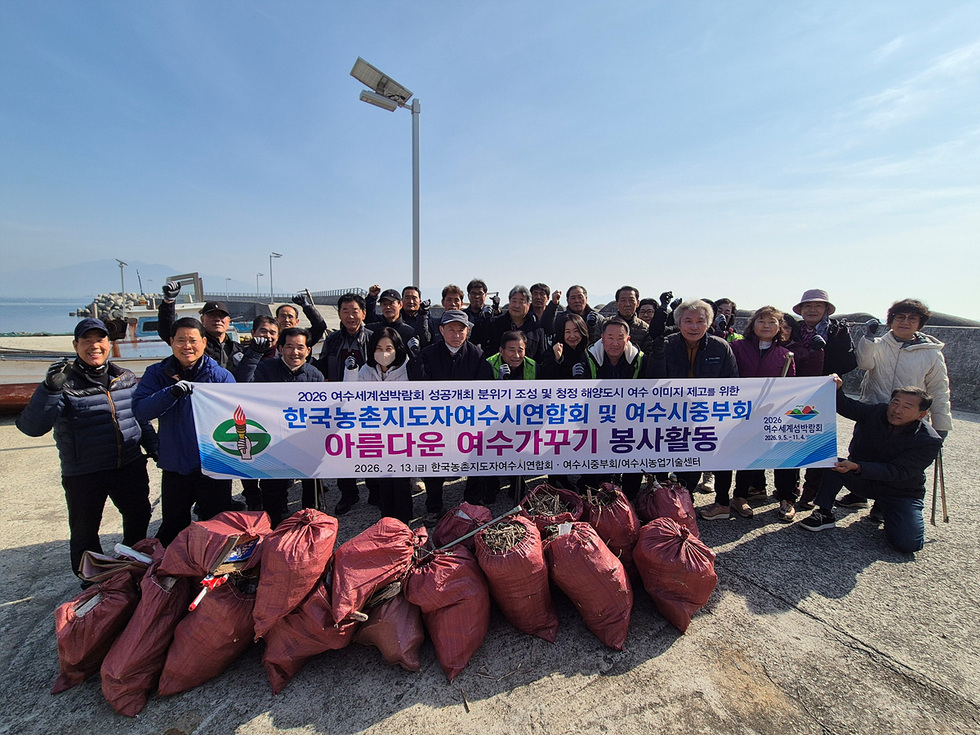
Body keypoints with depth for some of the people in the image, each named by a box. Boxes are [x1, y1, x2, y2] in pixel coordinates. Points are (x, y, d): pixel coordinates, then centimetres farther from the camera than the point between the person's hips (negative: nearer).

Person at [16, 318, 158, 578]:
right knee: (84, 532, 12)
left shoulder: (126, 378, 4)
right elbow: (32, 427, -20)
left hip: (129, 466, 4)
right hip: (83, 475, -4)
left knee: (139, 517, 19)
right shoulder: (65, 383, -11)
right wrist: (51, 389, -32)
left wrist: (153, 446, 14)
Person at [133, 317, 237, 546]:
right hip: (175, 467, 2)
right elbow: (140, 410, -11)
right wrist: (171, 392, -27)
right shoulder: (157, 374, 2)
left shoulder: (220, 375, -5)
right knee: (173, 529, 19)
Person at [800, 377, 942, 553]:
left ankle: (884, 509, 10)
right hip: (863, 479, 3)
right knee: (832, 464, -27)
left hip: (902, 492, -2)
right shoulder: (875, 412, -9)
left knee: (909, 544, -21)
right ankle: (825, 514, -13)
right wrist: (836, 389, -32)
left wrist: (857, 467, -43)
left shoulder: (929, 441, -20)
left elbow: (897, 472, -29)